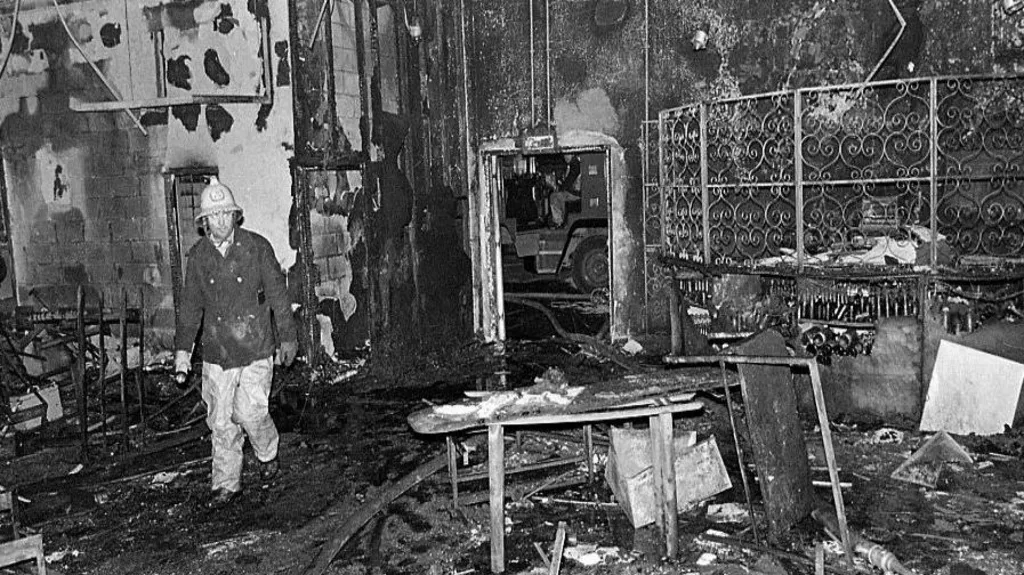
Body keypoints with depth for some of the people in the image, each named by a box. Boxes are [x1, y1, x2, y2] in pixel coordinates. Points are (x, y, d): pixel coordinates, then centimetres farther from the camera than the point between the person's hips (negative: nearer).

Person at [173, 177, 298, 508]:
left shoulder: (257, 247, -5)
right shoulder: (197, 256, 2)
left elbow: (278, 295, 1)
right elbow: (191, 307, 10)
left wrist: (287, 338, 4)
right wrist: (183, 349, 8)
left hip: (256, 350, -3)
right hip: (216, 353, 3)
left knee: (250, 412, -7)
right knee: (221, 422, 6)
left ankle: (268, 454, 25)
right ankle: (226, 484, 22)